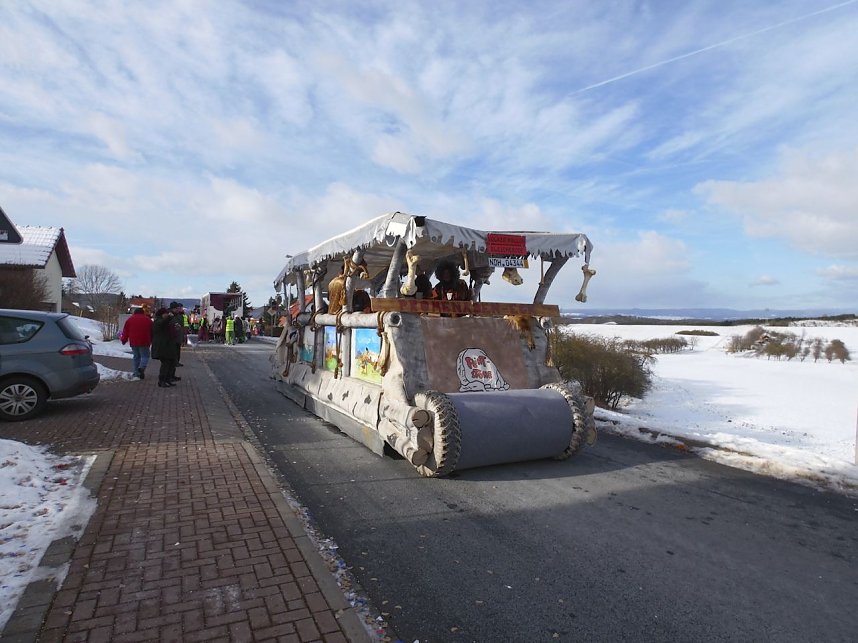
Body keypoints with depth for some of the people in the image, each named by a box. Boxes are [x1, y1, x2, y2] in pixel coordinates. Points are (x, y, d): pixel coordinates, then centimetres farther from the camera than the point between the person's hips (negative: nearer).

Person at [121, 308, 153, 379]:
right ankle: (142, 367, -23)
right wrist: (151, 341, 18)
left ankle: (137, 373, 10)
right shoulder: (148, 319, 6)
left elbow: (125, 331, 10)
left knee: (136, 357, 12)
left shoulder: (130, 319, 10)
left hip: (133, 342, 2)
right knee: (145, 356, 3)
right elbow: (152, 332, 9)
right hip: (144, 342, -2)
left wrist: (124, 340, 18)